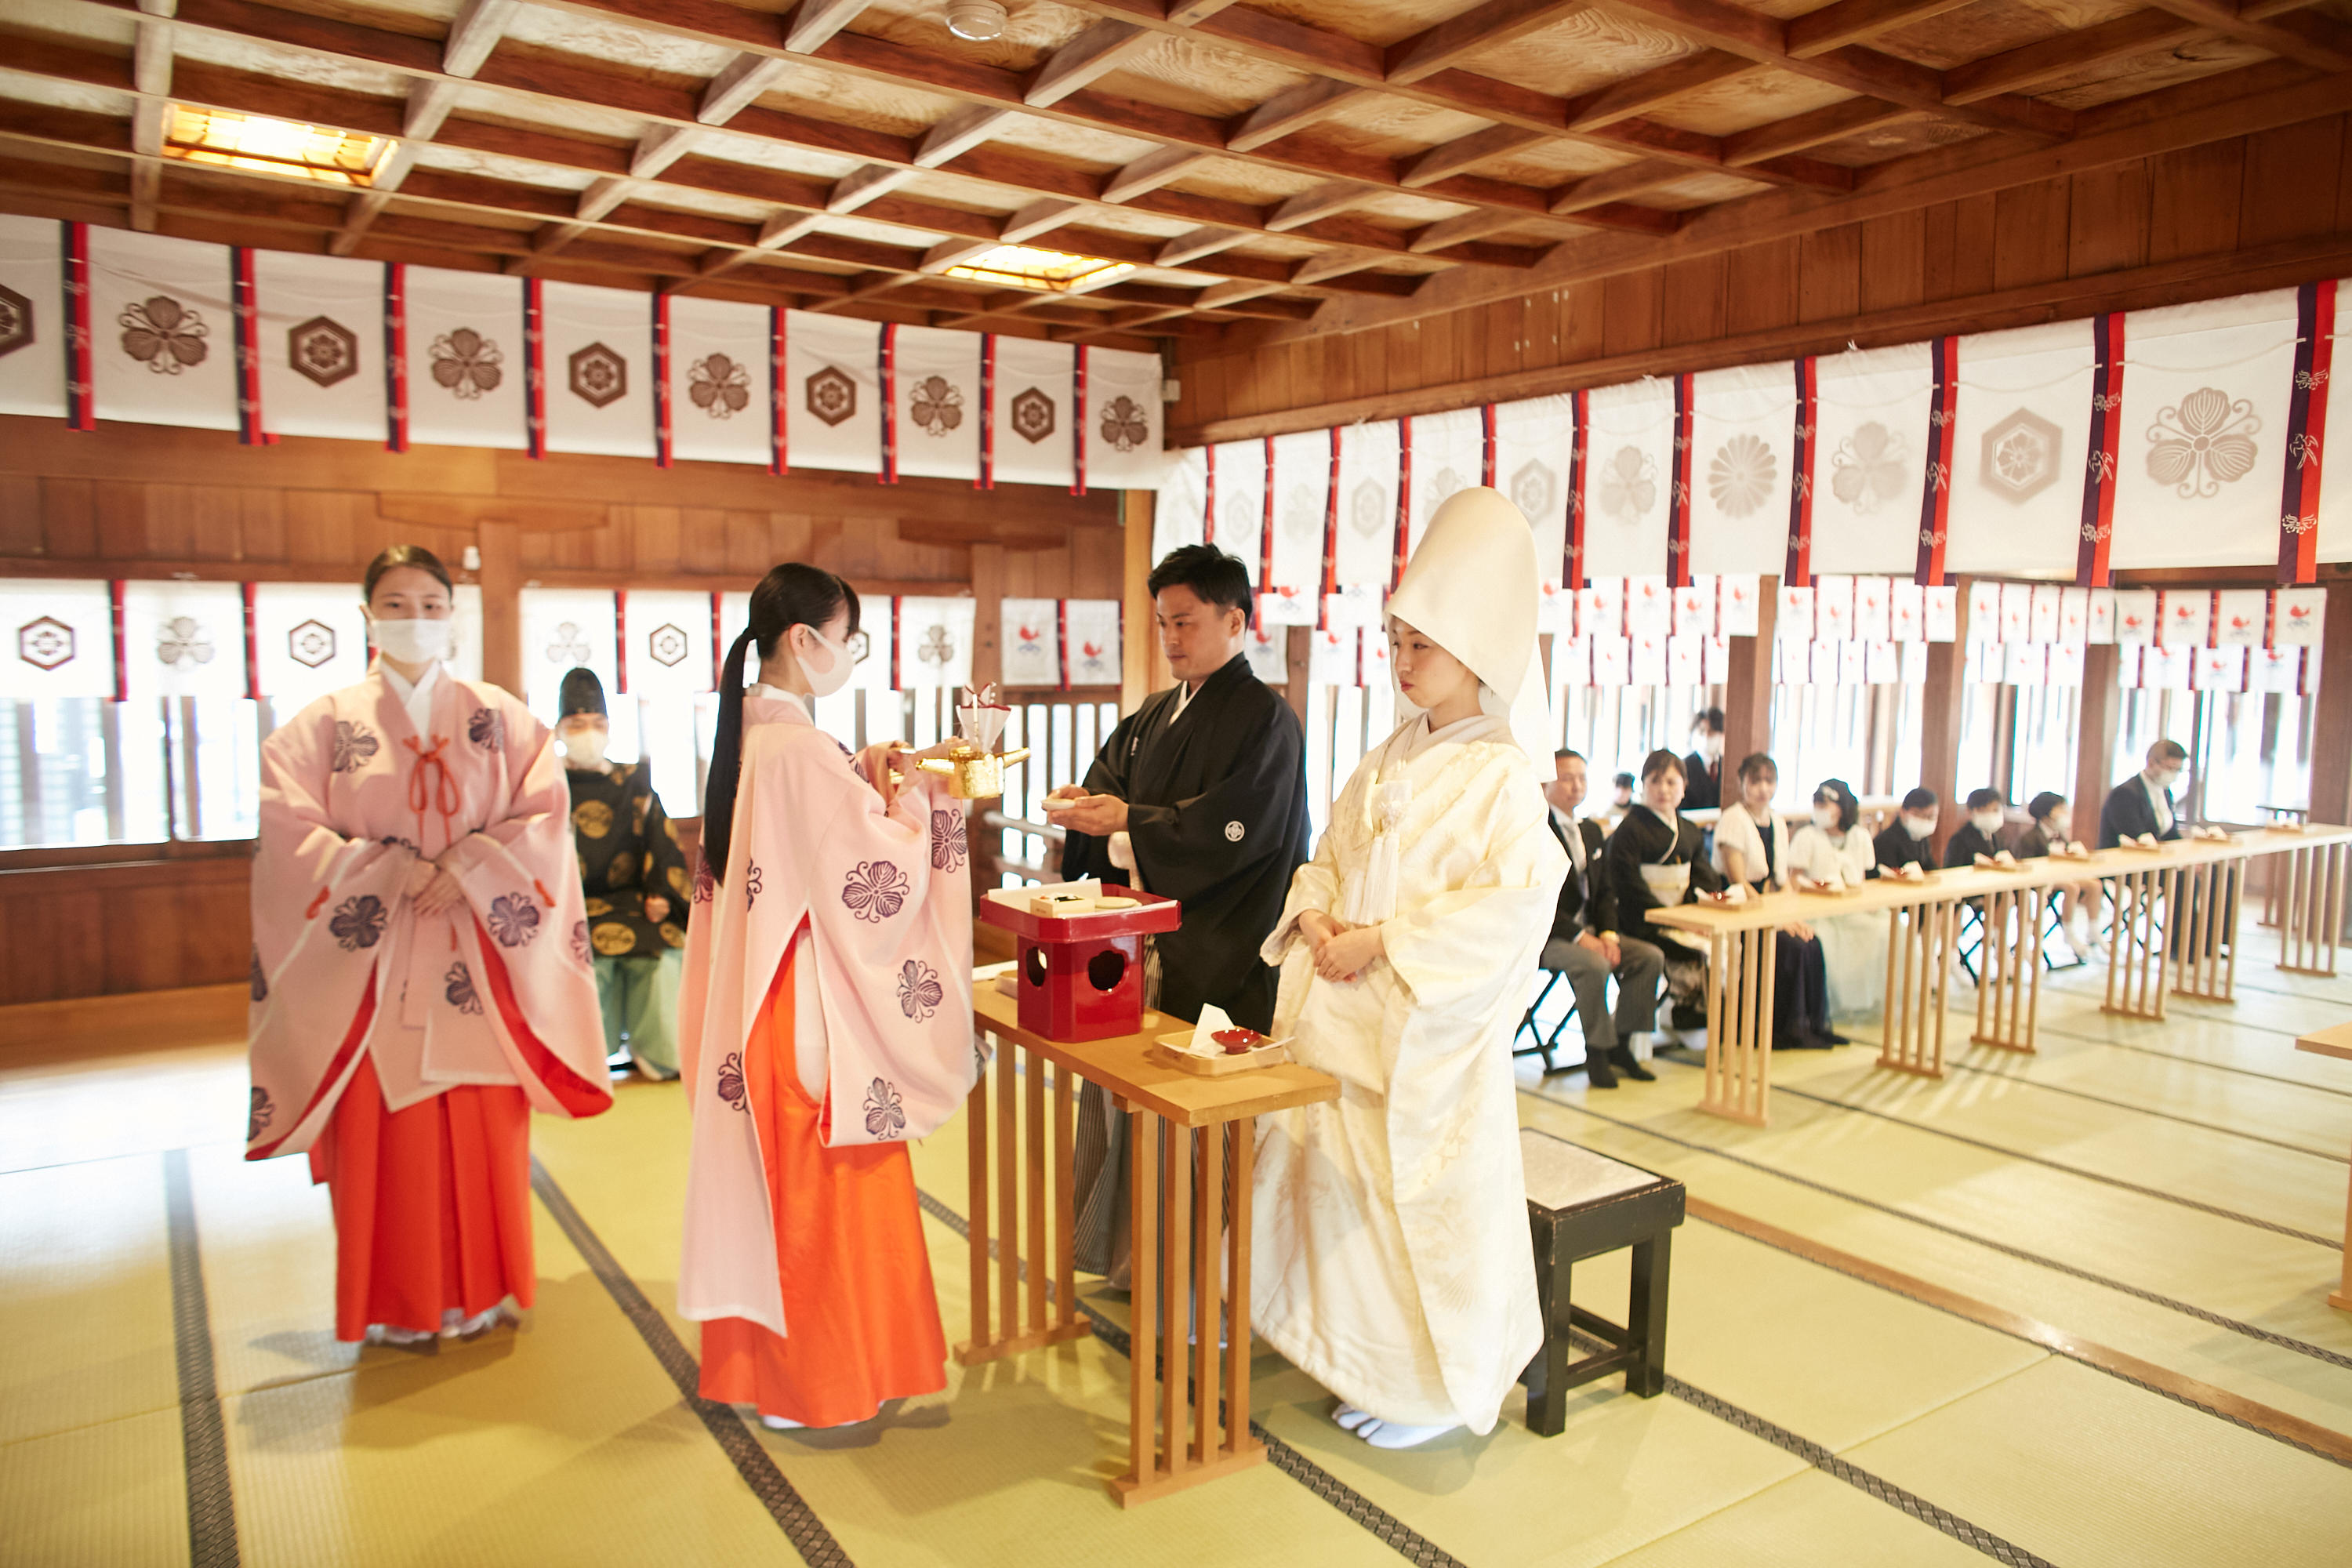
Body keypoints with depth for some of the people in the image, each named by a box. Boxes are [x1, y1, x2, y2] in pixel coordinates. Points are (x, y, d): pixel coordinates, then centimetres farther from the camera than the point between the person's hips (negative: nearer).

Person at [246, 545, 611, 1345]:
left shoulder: (498, 717, 6)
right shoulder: (326, 722, 4)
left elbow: (545, 815, 0)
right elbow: (291, 832, -4)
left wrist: (469, 865, -14)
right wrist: (392, 872, -15)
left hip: (479, 954, 1)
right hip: (370, 960, 0)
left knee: (479, 1125, 3)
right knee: (387, 1127, 2)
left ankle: (478, 1287, 19)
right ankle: (397, 1301, 18)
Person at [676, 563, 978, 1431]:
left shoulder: (742, 736, 6)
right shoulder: (801, 750, -23)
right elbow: (878, 880, -21)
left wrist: (868, 783, 8)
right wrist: (915, 795, -7)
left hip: (749, 999, 9)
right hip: (811, 1006, -9)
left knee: (765, 1177, 19)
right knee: (820, 1189, 5)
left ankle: (752, 1356, 34)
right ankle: (809, 1383, 21)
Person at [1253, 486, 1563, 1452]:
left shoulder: (1499, 774, -12)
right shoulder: (1386, 763, 10)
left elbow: (1516, 900, -20)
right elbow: (1329, 858, 17)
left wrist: (1384, 942, -20)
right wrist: (1314, 915, -4)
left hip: (1427, 1035, -7)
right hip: (1345, 1019, 7)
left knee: (1422, 1199, 2)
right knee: (1338, 1183, 15)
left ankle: (1437, 1386, 23)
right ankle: (1362, 1361, 34)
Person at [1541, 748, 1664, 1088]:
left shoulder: (1592, 831, 16)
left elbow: (1603, 892, 15)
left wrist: (1608, 934, -4)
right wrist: (1579, 936, -23)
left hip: (1588, 930, 8)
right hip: (1547, 935, -8)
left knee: (1651, 957, -10)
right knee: (1595, 965, -33)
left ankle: (1621, 1044, -1)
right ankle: (1597, 1051, -14)